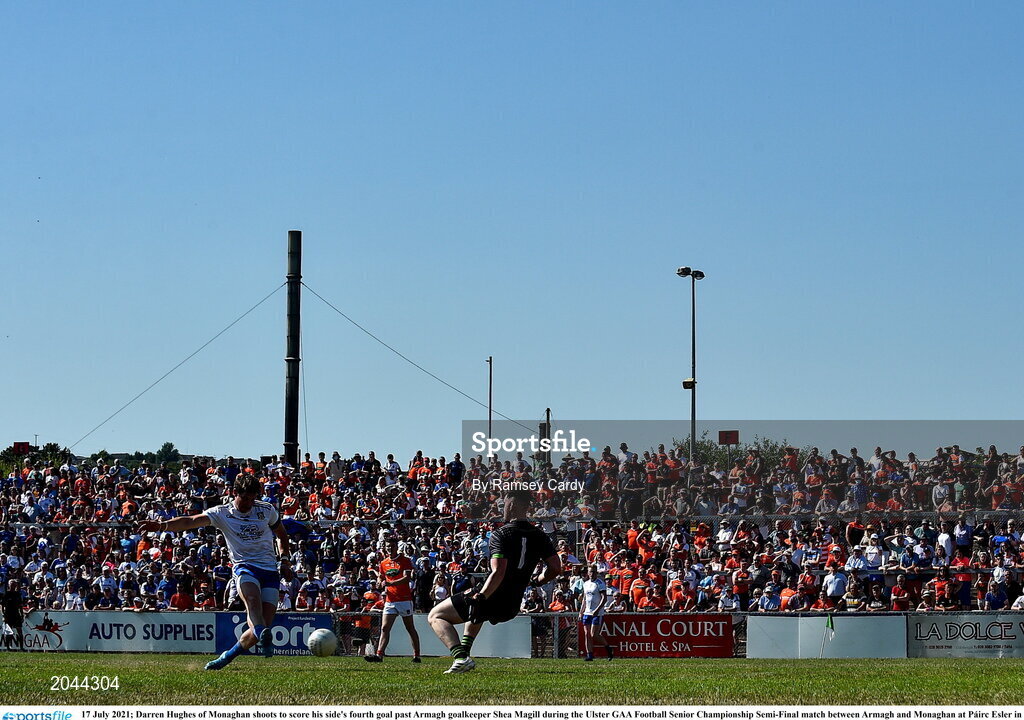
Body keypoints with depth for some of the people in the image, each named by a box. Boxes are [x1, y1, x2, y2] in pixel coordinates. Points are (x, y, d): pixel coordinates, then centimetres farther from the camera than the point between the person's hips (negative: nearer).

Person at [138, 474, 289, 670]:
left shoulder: (266, 510, 8)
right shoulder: (222, 513, 0)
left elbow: (281, 534, 27)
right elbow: (191, 521, -14)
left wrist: (284, 558, 12)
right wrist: (162, 525, -30)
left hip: (270, 572, 3)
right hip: (244, 568, -3)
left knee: (264, 624, -11)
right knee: (253, 600, -38)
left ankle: (227, 657, 6)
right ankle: (265, 638, -61)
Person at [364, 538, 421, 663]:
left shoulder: (405, 561, -3)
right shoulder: (383, 563, 14)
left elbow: (407, 578, -16)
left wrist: (391, 583, -26)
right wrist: (385, 588, 5)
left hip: (404, 600, -5)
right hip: (390, 601, 5)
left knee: (410, 629, 3)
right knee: (384, 628, -8)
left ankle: (416, 656, 9)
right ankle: (379, 655, -17)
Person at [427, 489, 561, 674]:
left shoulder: (500, 535, -16)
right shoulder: (539, 536, 3)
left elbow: (498, 572, -27)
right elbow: (556, 568, 2)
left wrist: (480, 598, -28)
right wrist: (537, 581, 20)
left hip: (492, 601, -8)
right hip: (512, 609, 8)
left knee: (435, 616, 6)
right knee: (476, 612, 42)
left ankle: (461, 657, -13)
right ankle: (464, 651, 34)